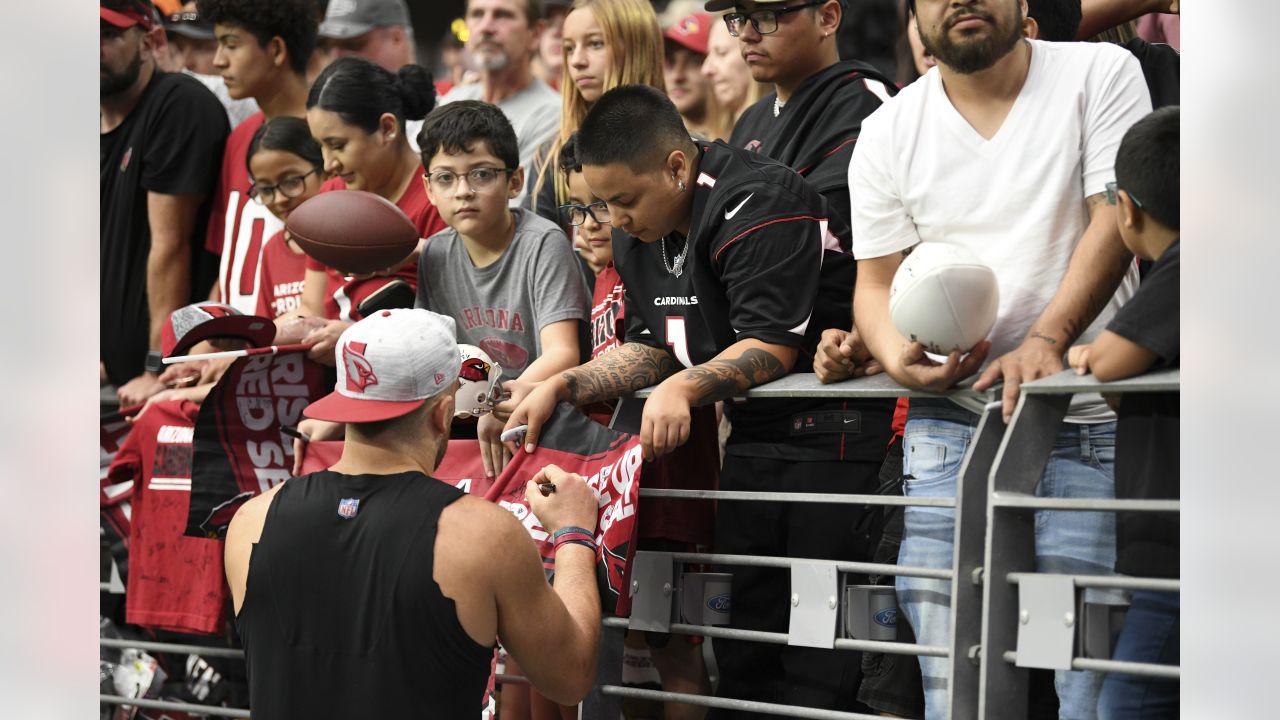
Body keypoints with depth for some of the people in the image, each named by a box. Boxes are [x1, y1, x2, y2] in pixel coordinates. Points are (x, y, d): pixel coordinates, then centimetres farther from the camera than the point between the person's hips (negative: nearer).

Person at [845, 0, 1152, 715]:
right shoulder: (889, 133, 10)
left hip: (1088, 421, -2)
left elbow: (1115, 223, -7)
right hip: (951, 421, 2)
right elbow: (876, 280, 13)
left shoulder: (1101, 74, 2)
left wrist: (1046, 340, -21)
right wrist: (898, 354, -10)